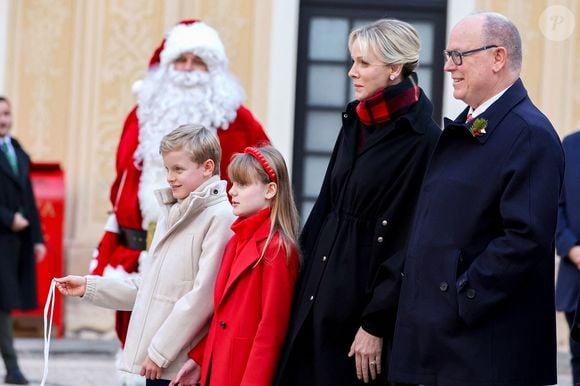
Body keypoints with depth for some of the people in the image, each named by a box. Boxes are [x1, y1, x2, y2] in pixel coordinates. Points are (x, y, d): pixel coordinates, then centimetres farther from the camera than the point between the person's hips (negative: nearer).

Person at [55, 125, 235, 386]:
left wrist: (161, 350, -15)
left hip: (185, 365, -8)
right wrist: (89, 287, 15)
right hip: (156, 362, 8)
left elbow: (203, 295, -17)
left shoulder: (220, 217, -12)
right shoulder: (171, 215, 15)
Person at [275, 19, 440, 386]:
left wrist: (376, 324, -16)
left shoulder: (422, 140, -14)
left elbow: (411, 241, -15)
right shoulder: (356, 122, 9)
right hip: (322, 288, 7)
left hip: (366, 297, -7)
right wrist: (306, 274, 11)